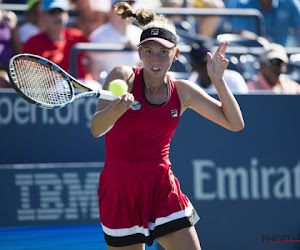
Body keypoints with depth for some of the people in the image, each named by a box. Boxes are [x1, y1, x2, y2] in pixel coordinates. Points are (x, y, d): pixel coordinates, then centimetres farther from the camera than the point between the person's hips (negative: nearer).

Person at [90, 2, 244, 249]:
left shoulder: (183, 91, 4)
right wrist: (117, 109, -39)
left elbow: (235, 123, 6)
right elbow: (96, 128, -18)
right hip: (120, 191, -3)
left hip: (163, 190, 3)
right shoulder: (123, 77, -6)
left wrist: (218, 80, -5)